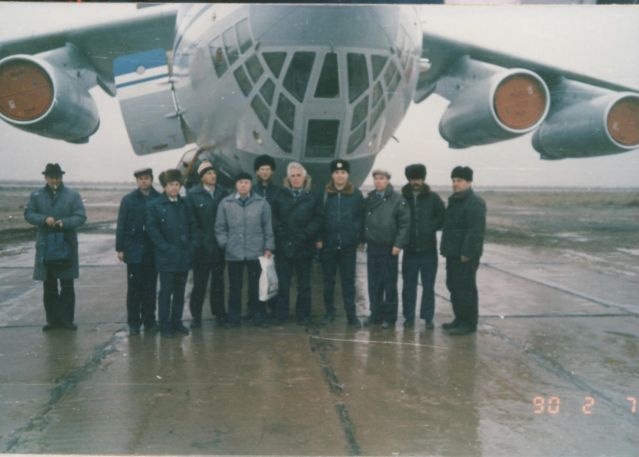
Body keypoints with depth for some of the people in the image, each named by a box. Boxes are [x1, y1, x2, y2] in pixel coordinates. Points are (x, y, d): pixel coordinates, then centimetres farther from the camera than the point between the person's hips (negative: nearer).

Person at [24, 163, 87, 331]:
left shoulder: (72, 195, 0)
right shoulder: (36, 195, 6)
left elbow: (81, 216, -4)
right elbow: (28, 214, 3)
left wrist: (64, 222, -22)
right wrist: (44, 219, -16)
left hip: (66, 246, -2)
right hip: (45, 247, 2)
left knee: (67, 286, 1)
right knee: (49, 286, 8)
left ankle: (67, 319, 10)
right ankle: (52, 319, 17)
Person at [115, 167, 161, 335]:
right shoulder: (128, 200, 4)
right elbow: (121, 225, 3)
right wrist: (120, 248, -2)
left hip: (153, 251, 0)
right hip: (134, 250, 0)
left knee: (150, 288, 6)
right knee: (134, 288, 2)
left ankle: (149, 320, 16)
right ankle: (133, 323, 10)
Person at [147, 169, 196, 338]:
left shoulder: (184, 204, 10)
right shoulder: (155, 205, -4)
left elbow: (192, 226, 14)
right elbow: (153, 230, -8)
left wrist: (191, 246, 2)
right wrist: (166, 248, -13)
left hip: (184, 256, 5)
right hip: (167, 258, -4)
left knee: (180, 291, 12)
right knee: (166, 292, 0)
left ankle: (176, 323, 22)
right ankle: (164, 326, 7)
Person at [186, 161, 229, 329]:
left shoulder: (223, 193, 6)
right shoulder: (193, 195, -2)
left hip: (219, 246, 3)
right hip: (201, 246, -3)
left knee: (218, 279, 11)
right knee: (200, 281, 1)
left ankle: (219, 312, 21)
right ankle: (196, 315, 11)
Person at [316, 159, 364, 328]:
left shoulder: (356, 194, 1)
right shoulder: (323, 194, 0)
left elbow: (361, 217, 1)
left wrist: (358, 237, -6)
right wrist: (318, 239, -4)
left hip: (349, 246, -1)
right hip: (327, 245, 1)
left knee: (348, 280, 4)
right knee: (328, 280, 10)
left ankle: (351, 315, 9)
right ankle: (329, 312, 21)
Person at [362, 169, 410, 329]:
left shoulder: (398, 200, -7)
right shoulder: (369, 199, 9)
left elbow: (405, 223, -11)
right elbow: (363, 220, 15)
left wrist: (399, 244, -16)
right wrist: (362, 238, 6)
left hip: (389, 249, -5)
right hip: (372, 248, 5)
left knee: (389, 284, 3)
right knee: (373, 284, 11)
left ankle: (390, 317, 12)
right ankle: (376, 314, 22)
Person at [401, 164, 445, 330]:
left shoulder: (433, 198, 1)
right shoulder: (402, 198, 1)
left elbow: (442, 219, 2)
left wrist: (429, 227, -10)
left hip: (428, 249, 0)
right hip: (410, 249, 0)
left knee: (428, 286, 5)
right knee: (409, 285, 7)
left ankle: (428, 317, 13)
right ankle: (409, 317, 16)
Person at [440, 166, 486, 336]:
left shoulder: (475, 202, -14)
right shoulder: (454, 200, 17)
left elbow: (476, 231, -21)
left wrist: (467, 253, -23)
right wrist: (446, 248, 16)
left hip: (466, 255, -10)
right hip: (453, 253, 10)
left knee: (465, 288, -6)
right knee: (453, 286, 15)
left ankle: (469, 323, 2)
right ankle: (460, 319, 26)